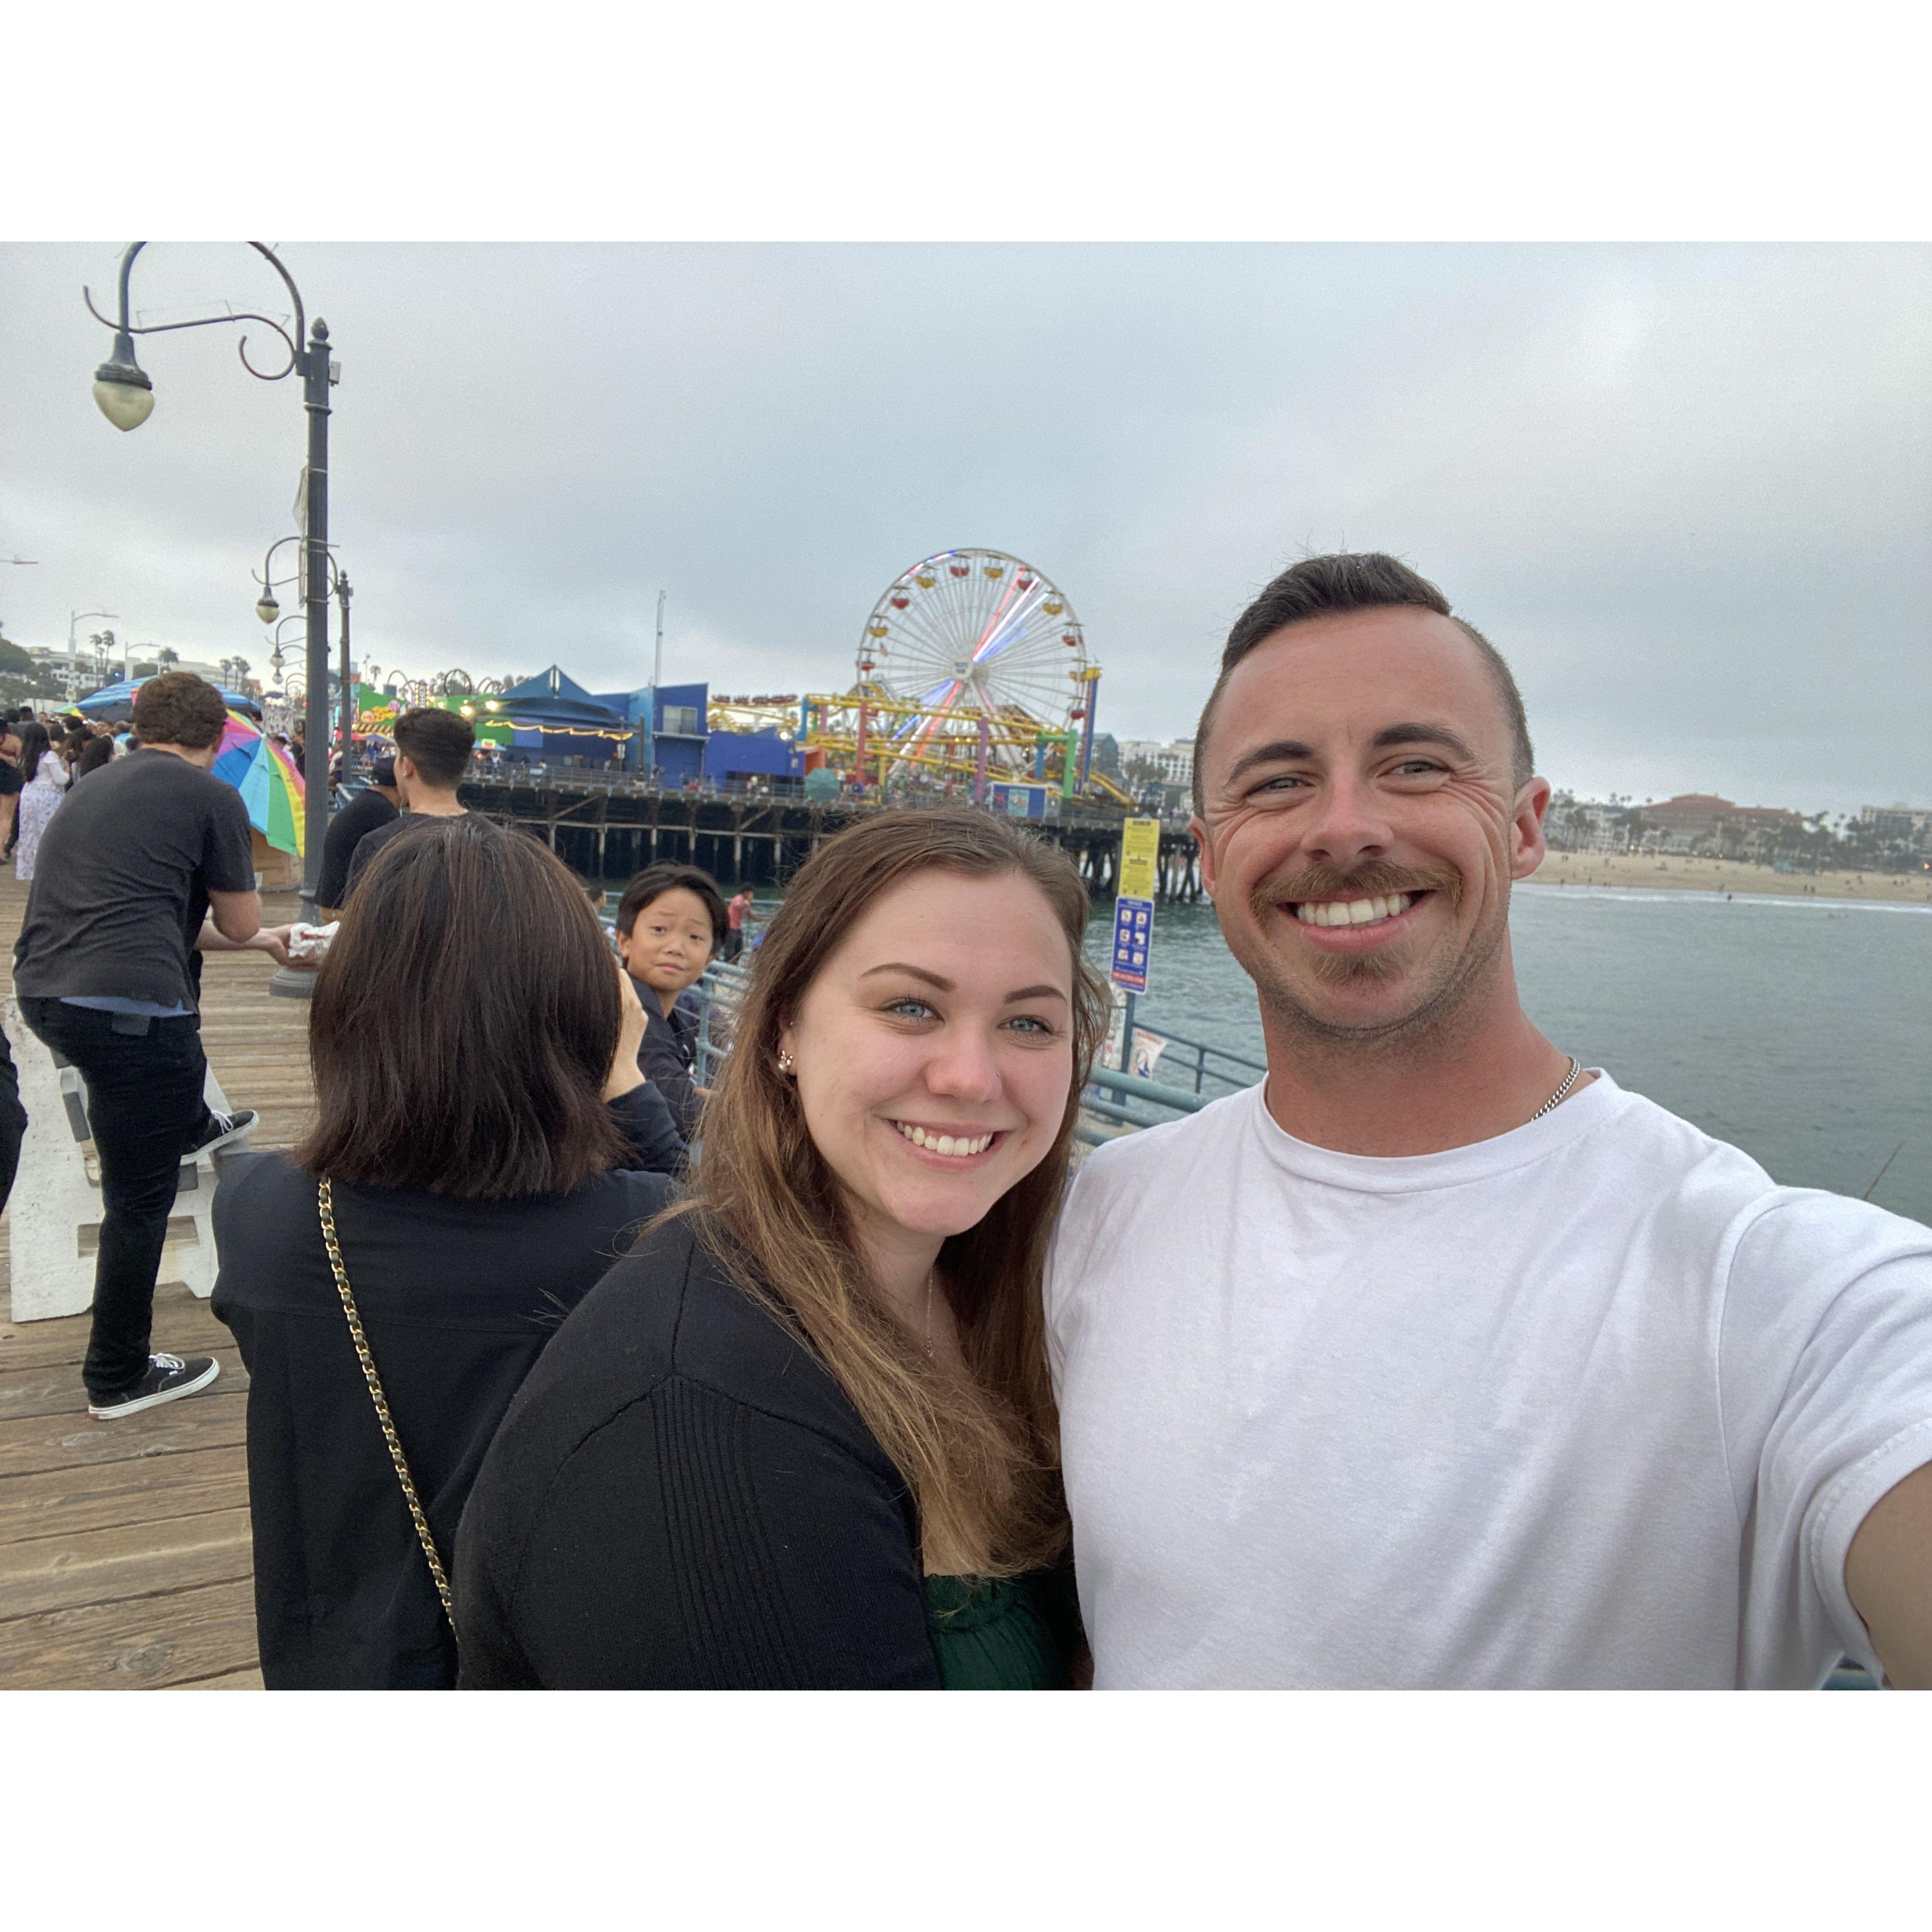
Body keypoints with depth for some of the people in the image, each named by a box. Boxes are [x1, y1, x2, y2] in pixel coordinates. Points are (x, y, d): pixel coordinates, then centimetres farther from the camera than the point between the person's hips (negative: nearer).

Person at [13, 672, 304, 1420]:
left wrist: (260, 940, 36)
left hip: (43, 992, 8)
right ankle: (118, 1377, 20)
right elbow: (239, 923, 5)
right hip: (128, 1009, -8)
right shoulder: (212, 799, -4)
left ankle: (192, 1126, 62)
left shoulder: (95, 788, 19)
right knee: (139, 1199, 7)